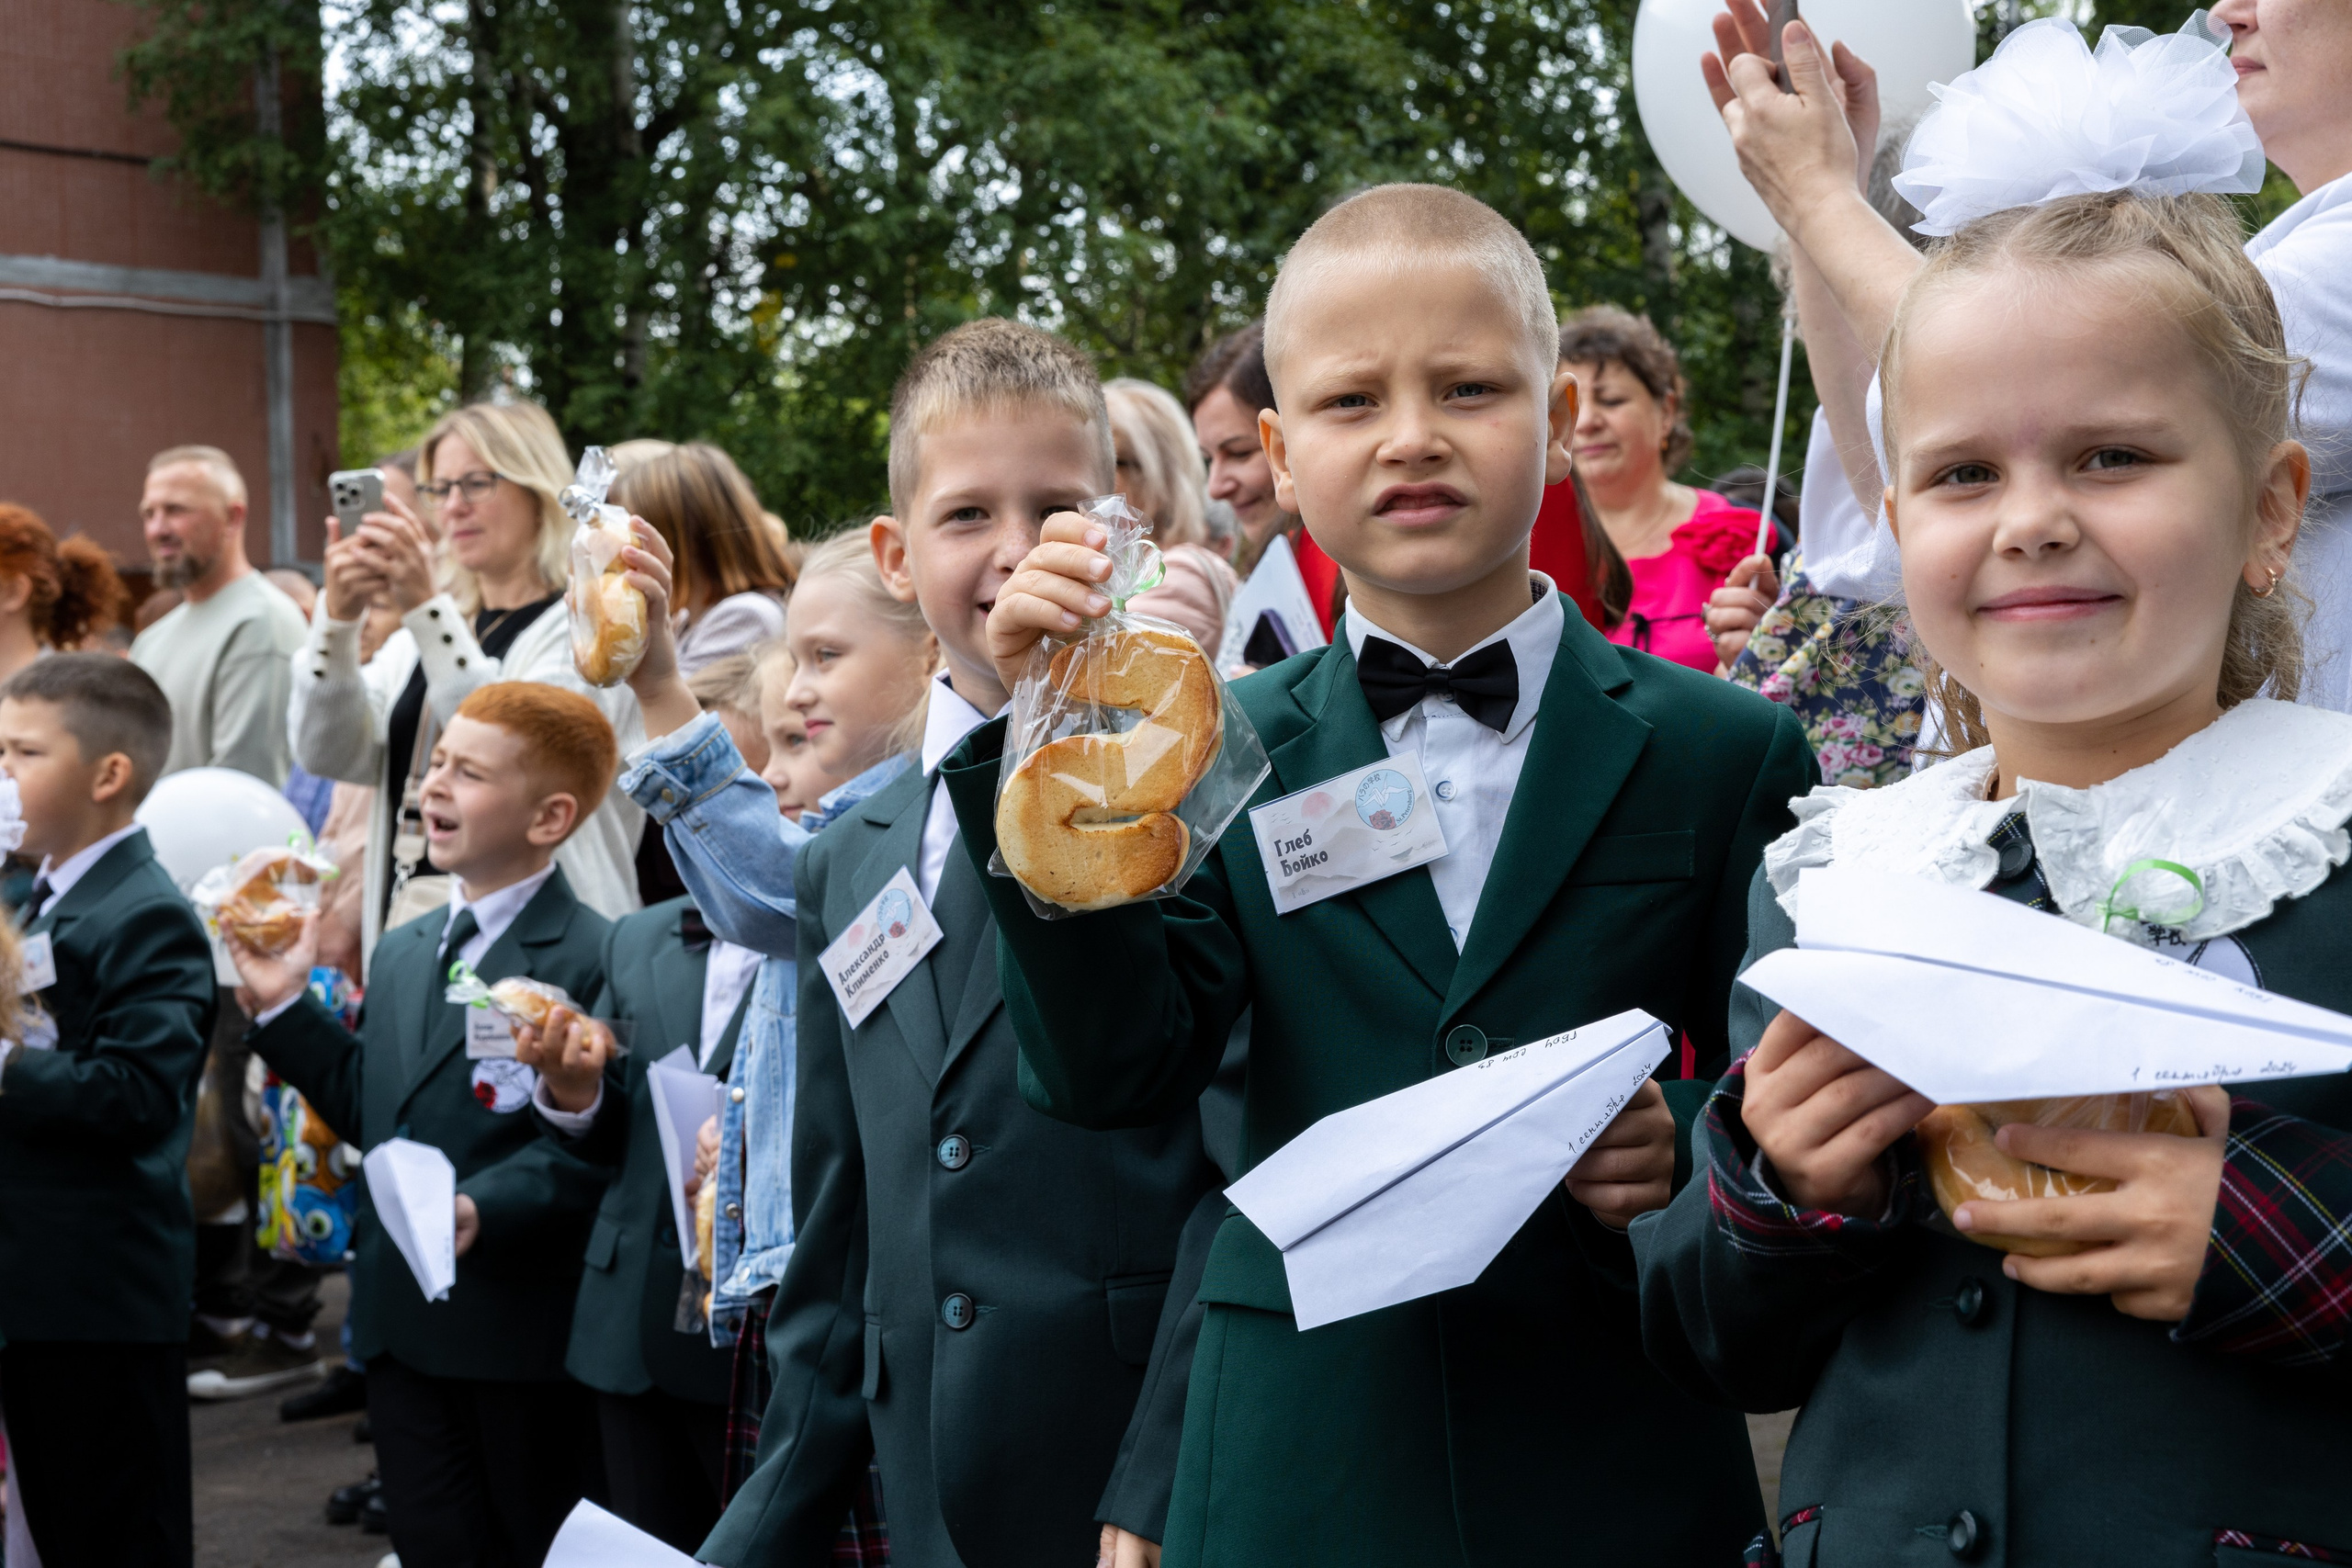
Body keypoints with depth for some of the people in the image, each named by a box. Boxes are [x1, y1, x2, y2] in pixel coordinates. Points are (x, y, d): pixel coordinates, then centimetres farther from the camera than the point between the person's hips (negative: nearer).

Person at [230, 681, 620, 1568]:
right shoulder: (403, 952, 14)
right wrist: (286, 1007, 12)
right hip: (403, 1324, 7)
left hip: (526, 1329, -7)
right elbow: (371, 1111, 17)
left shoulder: (594, 959, -13)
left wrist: (484, 1207, -31)